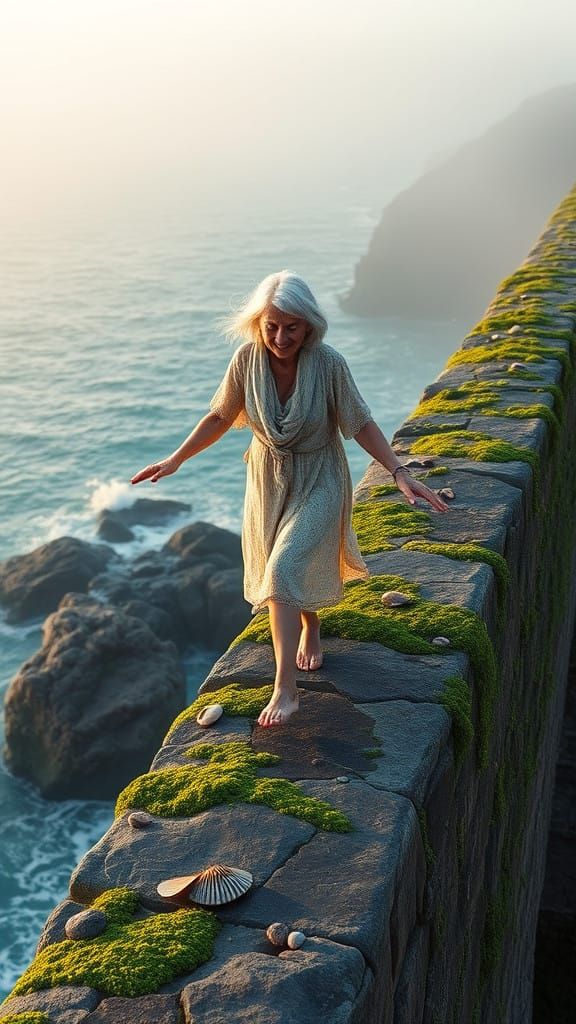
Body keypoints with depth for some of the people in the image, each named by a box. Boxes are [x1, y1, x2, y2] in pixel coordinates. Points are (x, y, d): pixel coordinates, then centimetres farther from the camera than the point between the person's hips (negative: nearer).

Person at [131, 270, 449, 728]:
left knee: (284, 571, -18)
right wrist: (175, 460, 0)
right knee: (280, 570, 17)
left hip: (318, 481, -4)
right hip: (268, 478, 4)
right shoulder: (248, 359, -15)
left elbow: (362, 424, -13)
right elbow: (219, 418, 1)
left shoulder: (328, 363, -23)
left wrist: (400, 473, -22)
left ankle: (286, 688, -11)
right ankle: (310, 628, 51)